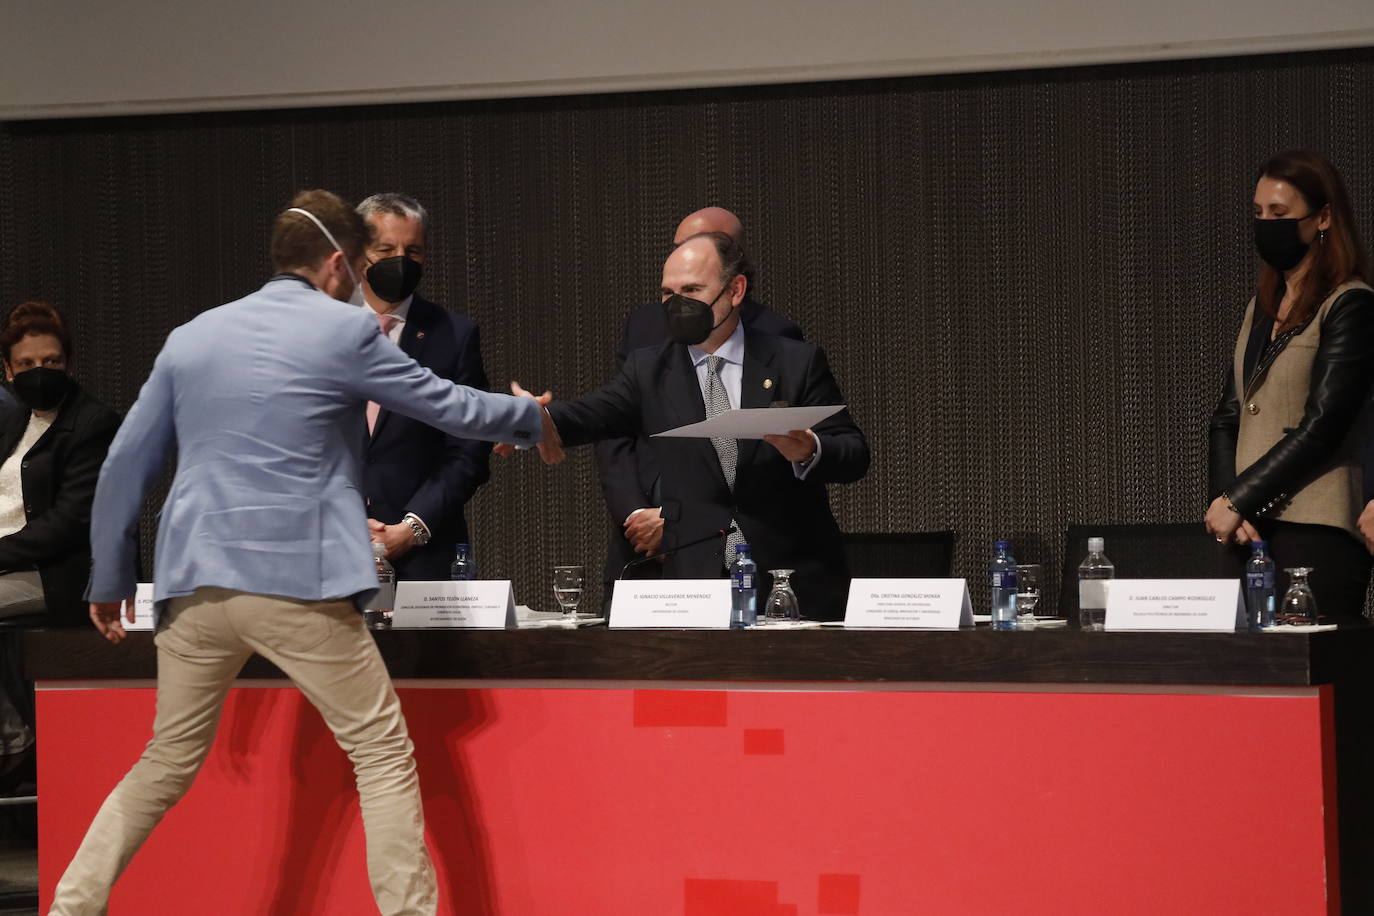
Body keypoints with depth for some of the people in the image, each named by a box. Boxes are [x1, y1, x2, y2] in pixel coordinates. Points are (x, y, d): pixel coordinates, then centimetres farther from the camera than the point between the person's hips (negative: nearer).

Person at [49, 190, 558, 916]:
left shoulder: (192, 337, 14)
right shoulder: (345, 332, 0)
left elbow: (125, 465, 15)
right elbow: (448, 407, 8)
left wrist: (110, 578, 24)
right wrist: (530, 421, 27)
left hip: (197, 585, 5)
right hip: (297, 583, -5)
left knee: (166, 765, 15)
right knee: (384, 754, 4)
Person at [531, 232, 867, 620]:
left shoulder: (798, 363, 3)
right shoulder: (648, 369, 8)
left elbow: (855, 455, -1)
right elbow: (592, 414, -7)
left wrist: (809, 452, -23)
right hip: (695, 578, 1)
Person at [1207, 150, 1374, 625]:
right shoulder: (1262, 306, 19)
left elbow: (1321, 426, -11)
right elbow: (1227, 416, 15)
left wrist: (1236, 500, -9)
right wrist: (1226, 503, -1)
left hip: (1318, 532, -6)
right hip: (1250, 530, 6)